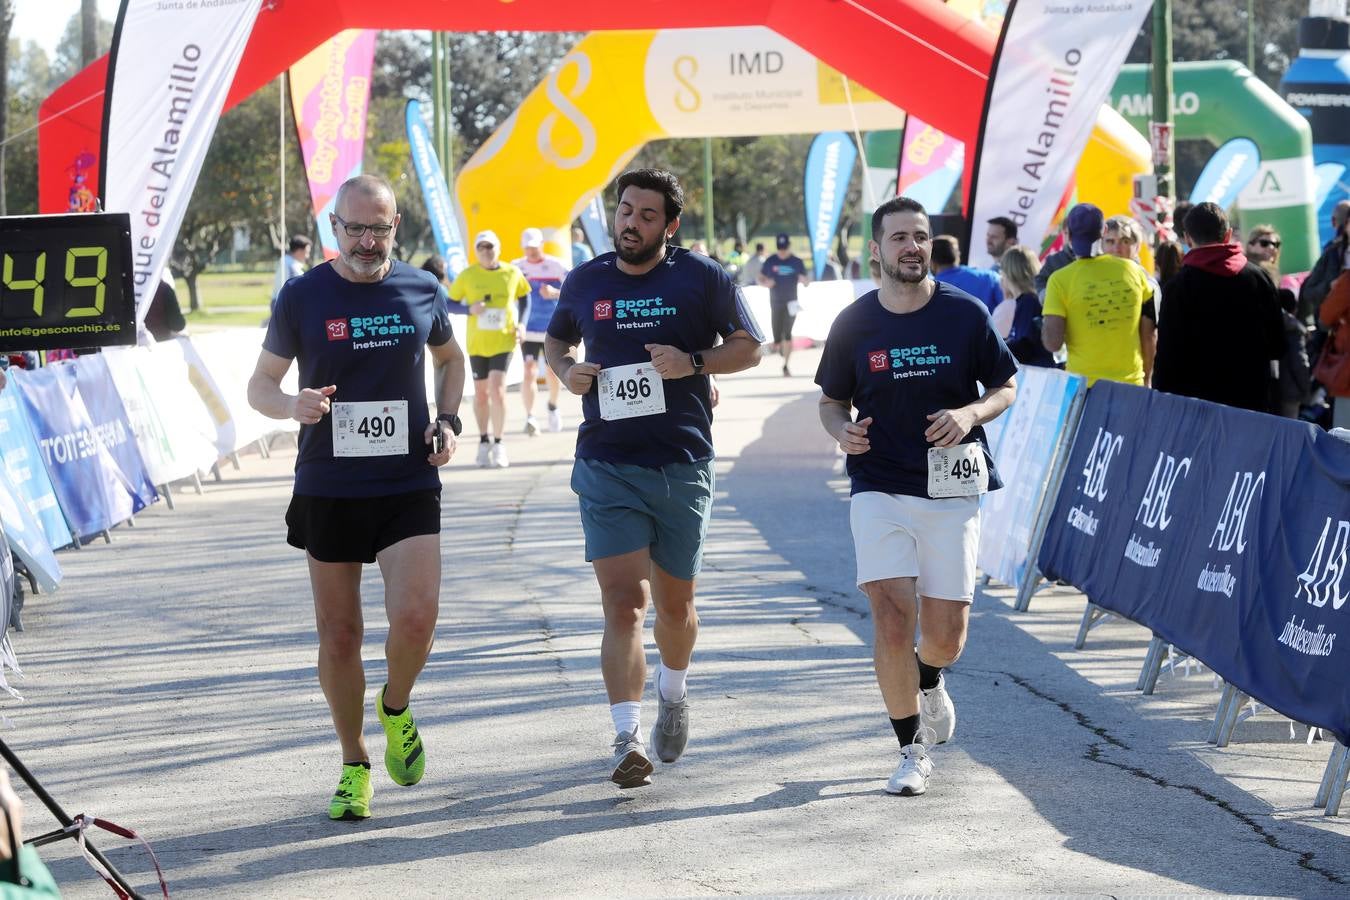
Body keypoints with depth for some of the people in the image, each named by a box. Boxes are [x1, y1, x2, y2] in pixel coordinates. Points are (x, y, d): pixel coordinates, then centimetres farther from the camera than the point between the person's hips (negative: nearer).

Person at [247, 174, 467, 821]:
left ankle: (396, 708, 16)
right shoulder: (302, 297, -1)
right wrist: (293, 406, -17)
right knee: (339, 635, 4)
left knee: (416, 618, -16)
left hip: (409, 485, 0)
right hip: (328, 491, 0)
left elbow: (450, 359, 22)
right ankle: (354, 765, 20)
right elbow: (260, 385, 5)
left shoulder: (421, 291, 4)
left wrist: (448, 419, 4)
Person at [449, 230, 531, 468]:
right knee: (481, 392, 9)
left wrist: (521, 324, 1)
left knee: (497, 389, -14)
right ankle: (484, 443, 26)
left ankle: (498, 445, -4)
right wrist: (470, 309, -17)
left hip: (503, 341, -1)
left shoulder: (512, 273, -1)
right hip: (477, 342, 1)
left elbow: (524, 298, 14)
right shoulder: (467, 276, -3)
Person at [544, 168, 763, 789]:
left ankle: (673, 693, 43)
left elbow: (749, 346, 6)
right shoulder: (585, 283, 8)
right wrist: (566, 371, 1)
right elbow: (556, 341, 24)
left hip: (682, 464, 0)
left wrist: (694, 362, -12)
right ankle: (627, 740, -16)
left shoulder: (702, 278, 1)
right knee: (622, 602, -12)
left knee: (674, 603, 12)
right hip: (606, 464, 0)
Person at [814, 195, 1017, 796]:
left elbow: (1006, 387, 9)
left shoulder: (966, 314, 0)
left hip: (952, 489, 0)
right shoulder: (853, 323, 2)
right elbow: (832, 401, 13)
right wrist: (842, 430, -10)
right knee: (892, 618, -13)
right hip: (879, 487, 0)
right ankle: (912, 751, 4)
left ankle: (928, 682, 39)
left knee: (946, 634, 0)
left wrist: (970, 414, -12)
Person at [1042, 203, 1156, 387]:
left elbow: (1052, 343, -12)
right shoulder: (1134, 271, 1)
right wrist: (1146, 380, 19)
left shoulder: (1060, 280, -8)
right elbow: (1150, 336, 7)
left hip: (1084, 386, -2)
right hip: (1131, 385, 2)